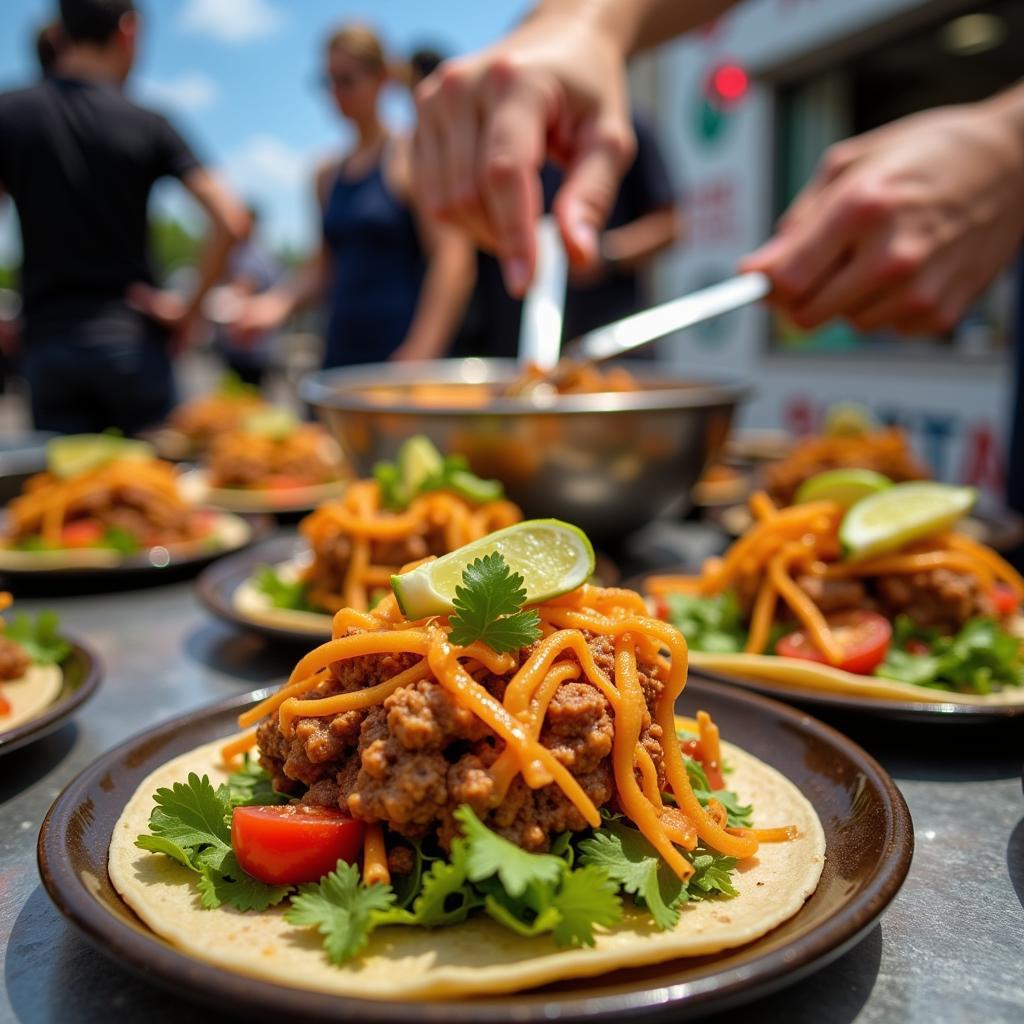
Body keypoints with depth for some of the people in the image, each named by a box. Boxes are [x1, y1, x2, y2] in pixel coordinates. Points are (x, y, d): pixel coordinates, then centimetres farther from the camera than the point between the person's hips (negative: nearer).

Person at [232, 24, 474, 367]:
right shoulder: (328, 174, 16)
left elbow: (452, 259, -11)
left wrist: (420, 353, -20)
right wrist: (280, 300, 3)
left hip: (398, 356, -6)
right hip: (340, 356, 6)